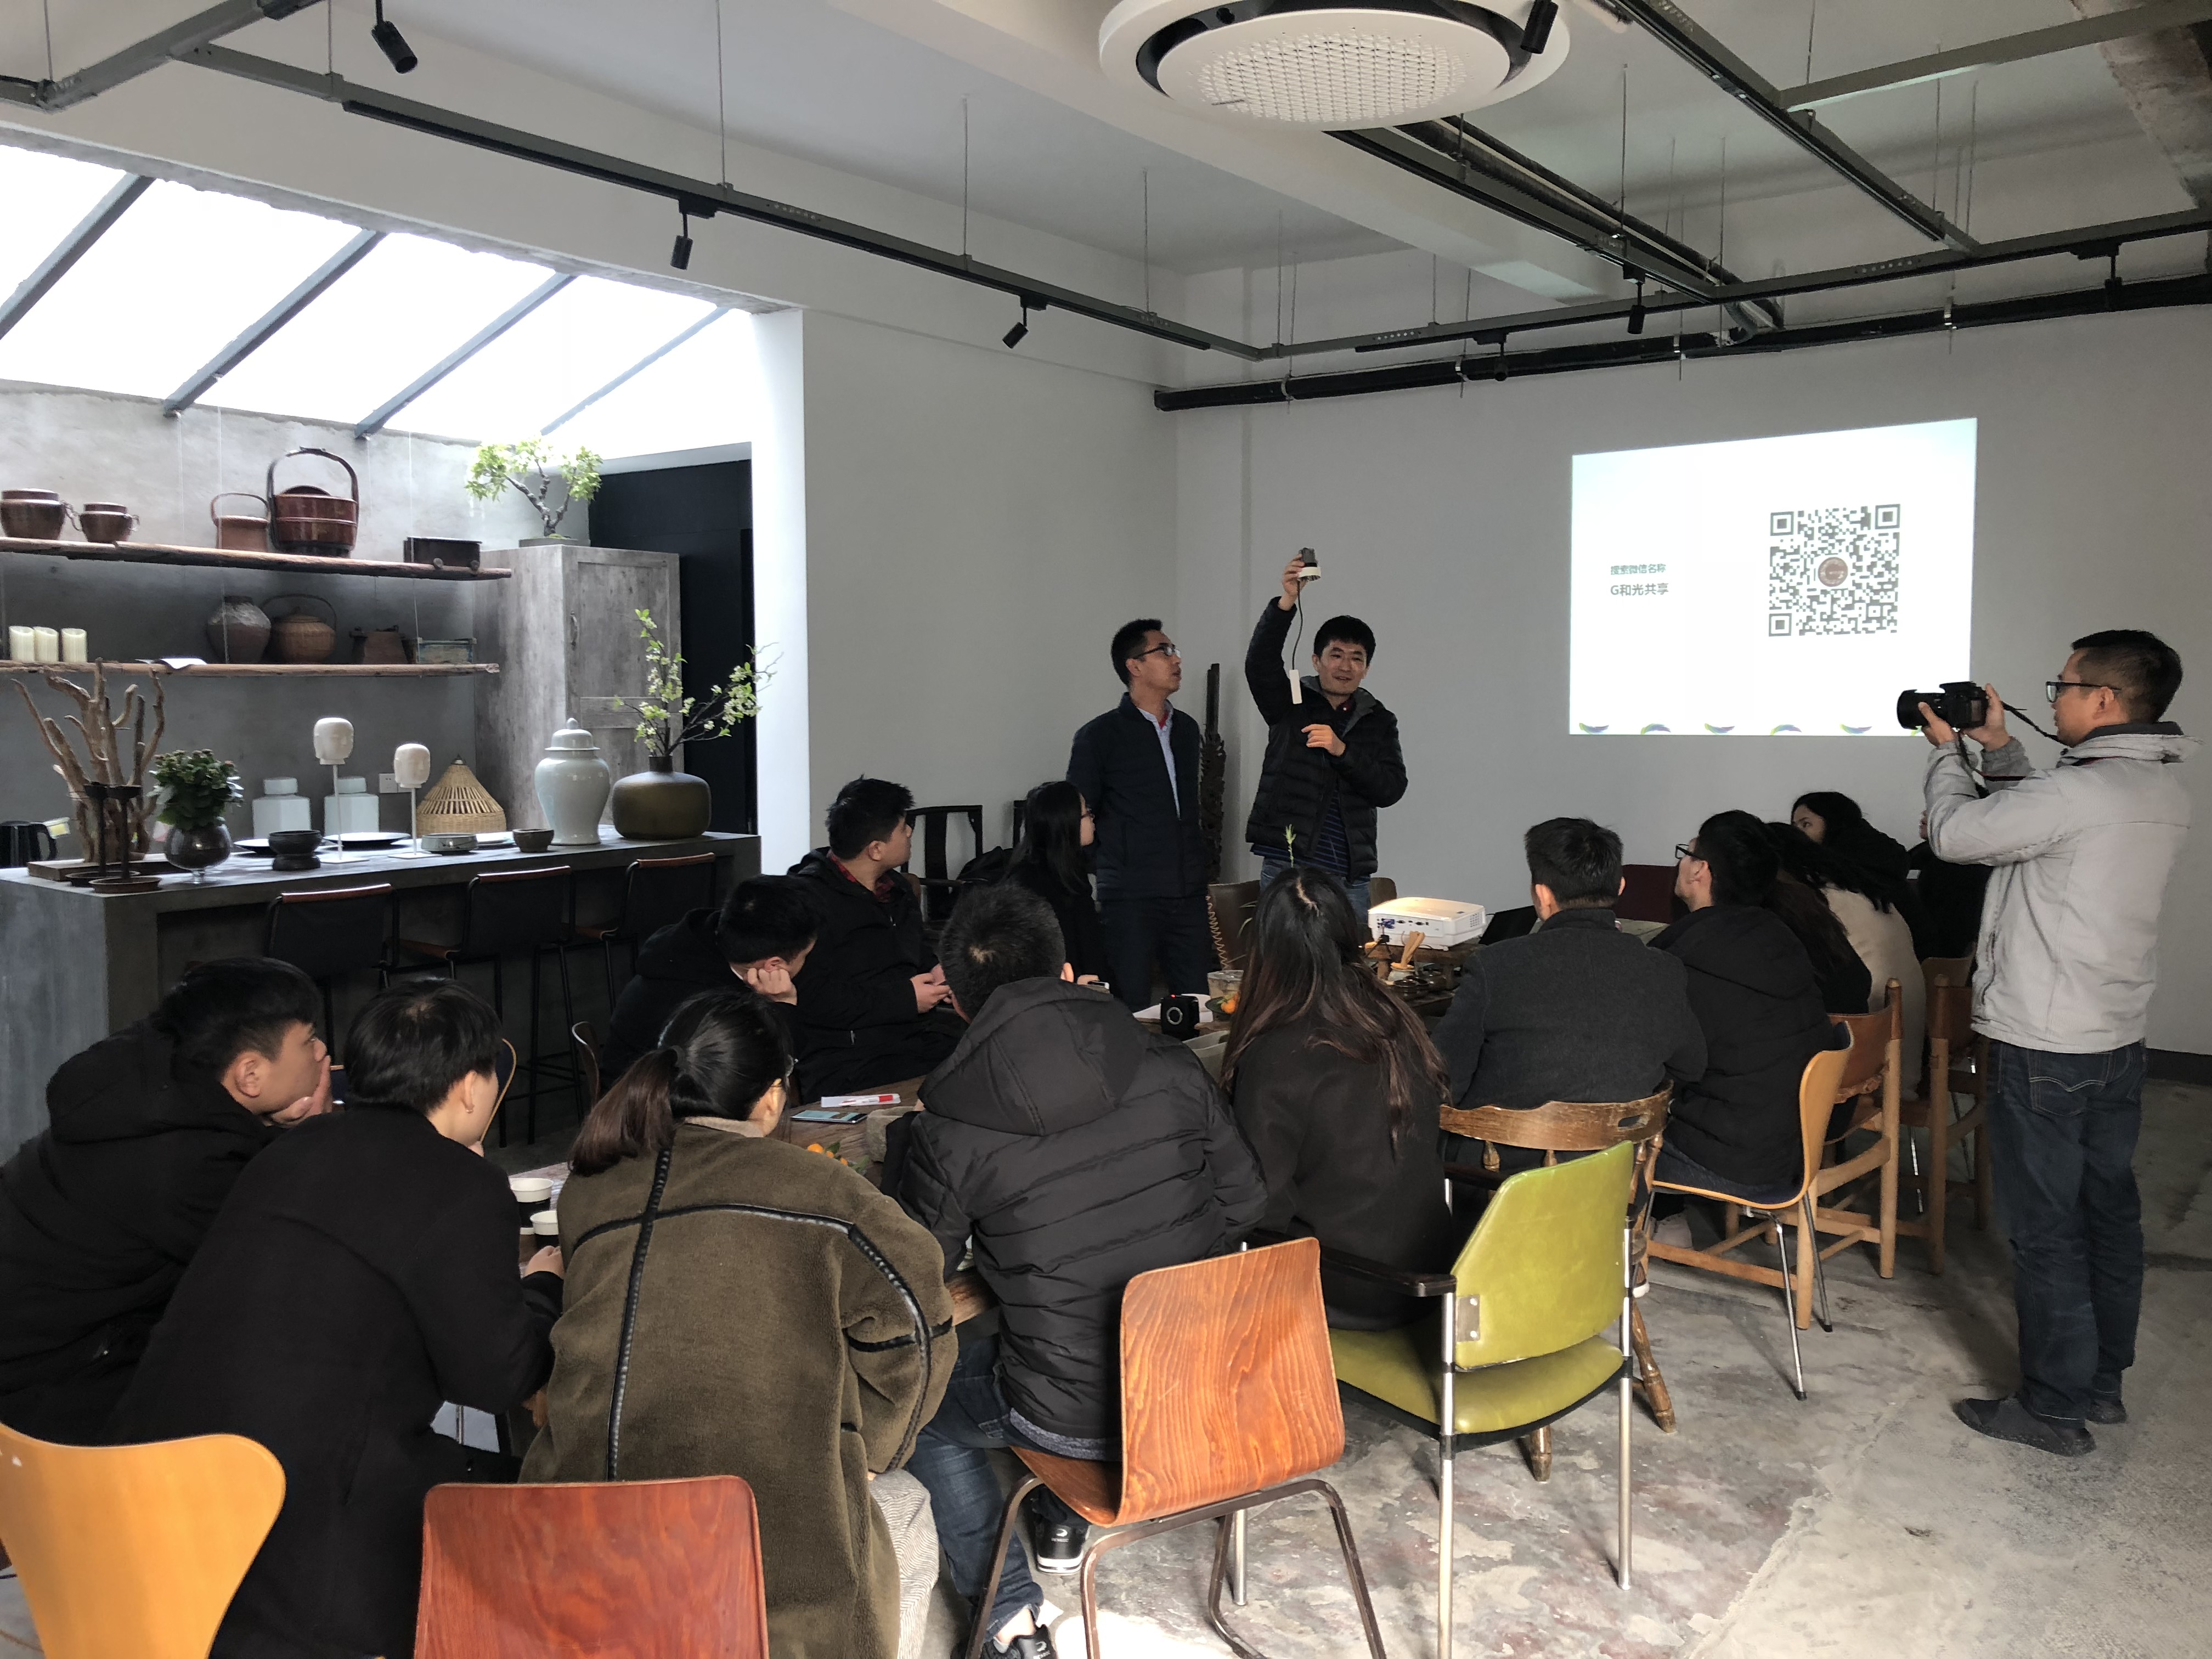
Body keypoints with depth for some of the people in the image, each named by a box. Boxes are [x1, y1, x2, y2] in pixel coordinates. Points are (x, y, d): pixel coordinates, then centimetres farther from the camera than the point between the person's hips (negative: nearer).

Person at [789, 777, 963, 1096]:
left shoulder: (899, 888, 21)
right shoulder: (808, 899, -8)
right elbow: (811, 999, -16)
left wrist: (938, 974, 13)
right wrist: (904, 998, -12)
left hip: (920, 1033, 8)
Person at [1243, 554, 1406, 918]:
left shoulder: (1379, 721, 12)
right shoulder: (1290, 704, 7)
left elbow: (1391, 789, 0)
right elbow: (1260, 663, -12)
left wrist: (1342, 750, -15)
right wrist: (1286, 603, -25)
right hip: (1285, 869, -2)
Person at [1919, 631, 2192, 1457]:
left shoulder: (2082, 789, -23)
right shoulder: (2163, 791, 6)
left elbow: (1956, 833, -15)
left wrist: (1947, 749, 0)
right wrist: (1997, 747, 15)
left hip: (2044, 1052, -9)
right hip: (2117, 1042, 9)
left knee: (2047, 1230, 1)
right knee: (2109, 1215, 17)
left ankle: (2054, 1406, 11)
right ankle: (2103, 1381, 30)